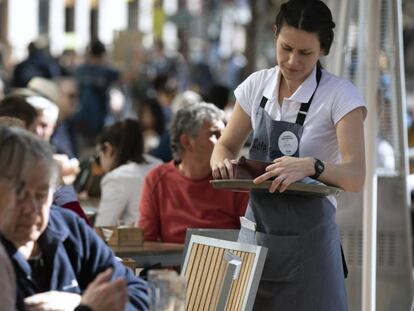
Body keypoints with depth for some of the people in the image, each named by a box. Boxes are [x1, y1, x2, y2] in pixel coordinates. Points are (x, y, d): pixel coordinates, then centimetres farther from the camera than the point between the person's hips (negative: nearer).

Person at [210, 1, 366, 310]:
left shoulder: (340, 96, -10)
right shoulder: (257, 85, 4)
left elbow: (355, 176, -19)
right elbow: (226, 146, 13)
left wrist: (310, 166, -39)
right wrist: (222, 163, -11)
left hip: (307, 238, -4)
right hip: (256, 230, 4)